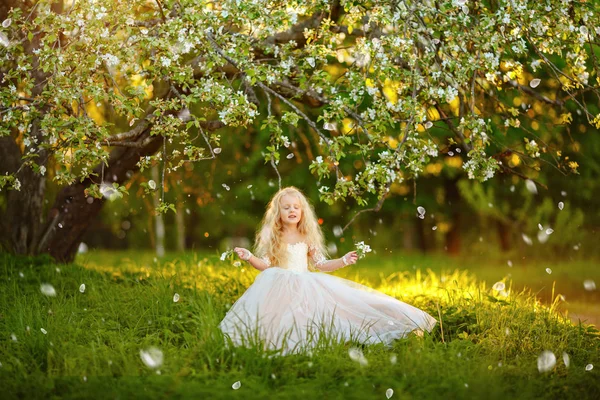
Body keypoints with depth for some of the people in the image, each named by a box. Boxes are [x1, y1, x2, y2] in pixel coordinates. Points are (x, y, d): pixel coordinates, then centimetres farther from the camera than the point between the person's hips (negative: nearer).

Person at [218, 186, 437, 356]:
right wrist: (249, 257, -20)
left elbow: (320, 265, 13)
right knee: (283, 322, -28)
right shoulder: (274, 238, 2)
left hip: (306, 286, 2)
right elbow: (265, 265, -2)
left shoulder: (307, 238, 10)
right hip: (282, 287, -2)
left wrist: (343, 260, 4)